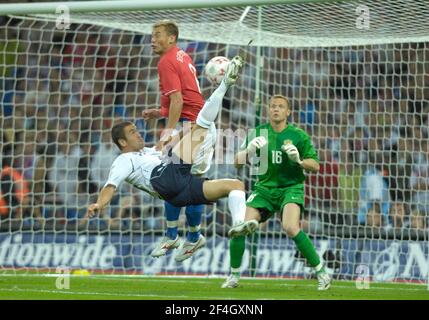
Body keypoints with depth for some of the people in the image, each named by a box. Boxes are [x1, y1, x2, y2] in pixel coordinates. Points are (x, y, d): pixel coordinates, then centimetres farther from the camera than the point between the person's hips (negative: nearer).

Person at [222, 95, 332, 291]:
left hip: (291, 188, -3)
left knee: (291, 228, -29)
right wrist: (249, 149, -18)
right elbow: (237, 162, 3)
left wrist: (299, 160, -21)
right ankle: (234, 276, 8)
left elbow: (315, 166, -1)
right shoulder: (258, 133, 3)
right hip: (264, 188, 3)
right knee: (239, 229, -12)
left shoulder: (298, 135, -2)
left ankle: (321, 272, -17)